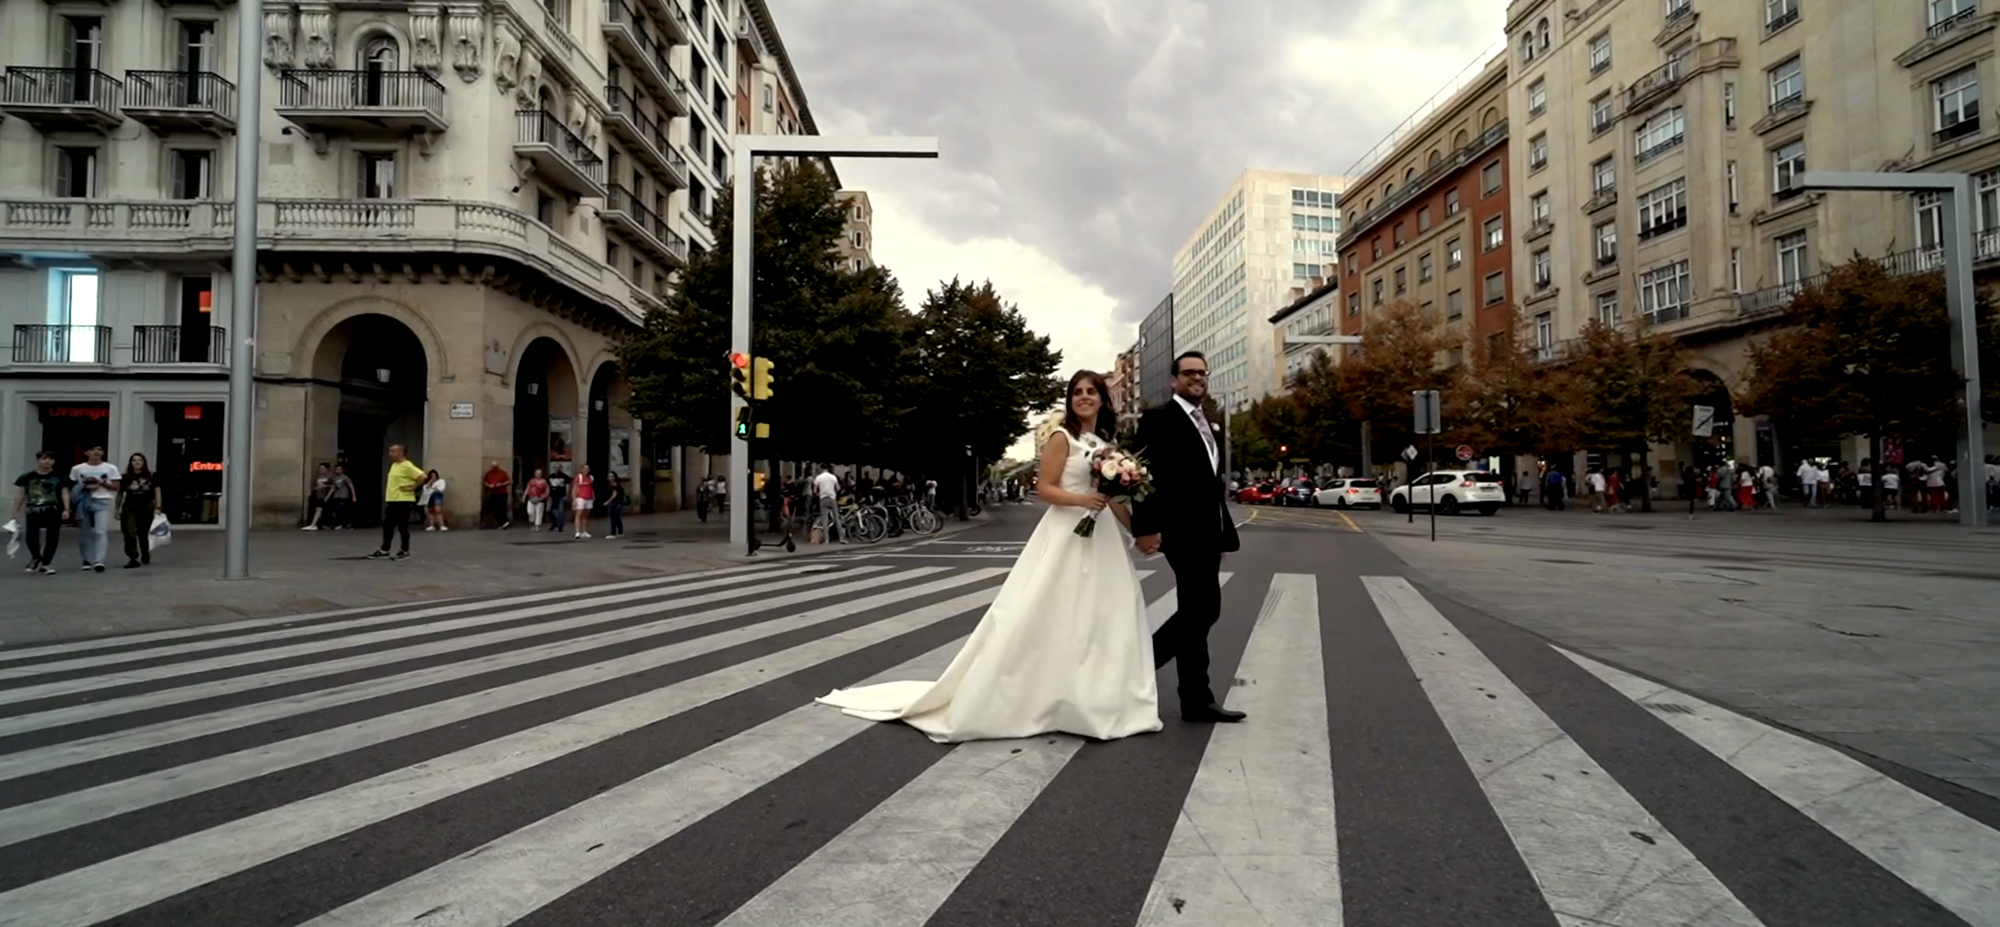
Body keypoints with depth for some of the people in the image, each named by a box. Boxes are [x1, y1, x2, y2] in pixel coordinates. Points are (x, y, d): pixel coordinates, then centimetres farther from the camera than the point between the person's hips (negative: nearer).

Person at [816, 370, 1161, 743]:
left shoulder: (1107, 443, 14)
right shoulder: (1062, 437, -5)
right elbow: (1046, 488, -10)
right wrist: (1081, 498, -25)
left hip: (1103, 538, 7)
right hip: (1066, 536, -7)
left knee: (1101, 619, 8)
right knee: (1049, 617, -6)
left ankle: (1095, 701, 18)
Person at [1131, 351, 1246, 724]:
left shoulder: (1206, 424, 20)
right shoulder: (1158, 418, -5)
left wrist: (1222, 533, 18)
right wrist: (1146, 527, -21)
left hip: (1207, 532, 9)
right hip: (1182, 531, -9)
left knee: (1197, 611, 10)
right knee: (1204, 610, -7)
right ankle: (1197, 699, 4)